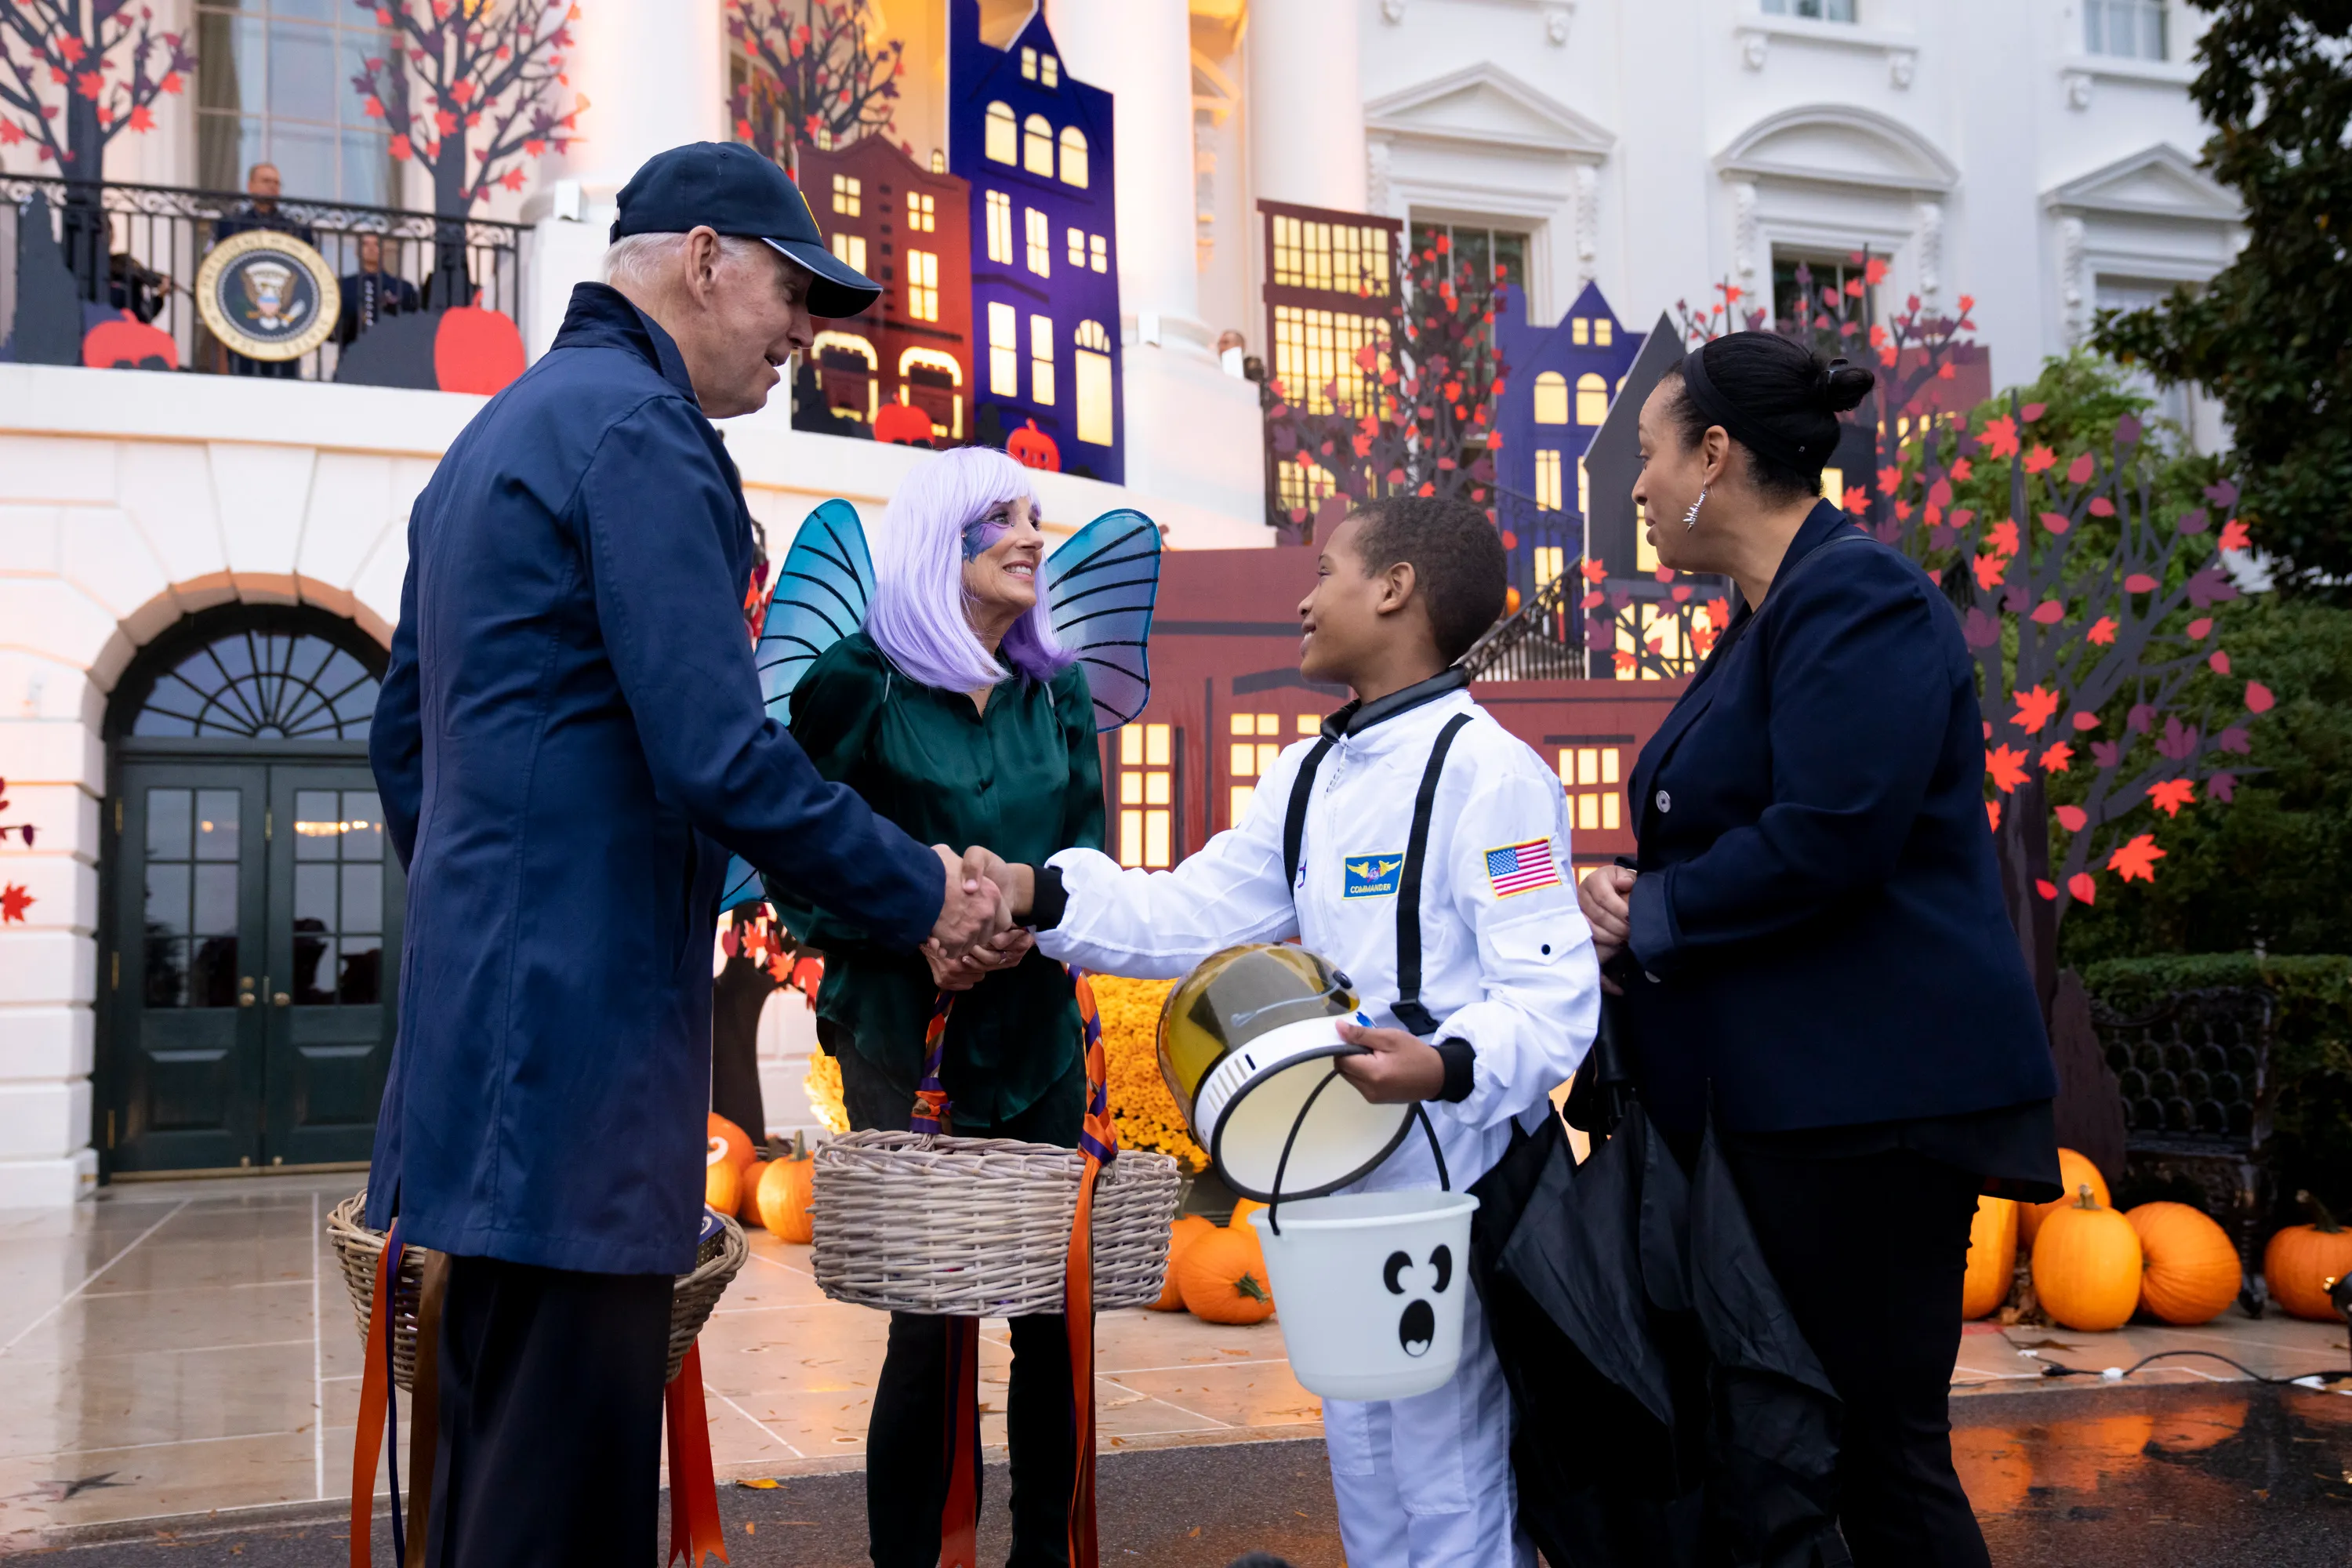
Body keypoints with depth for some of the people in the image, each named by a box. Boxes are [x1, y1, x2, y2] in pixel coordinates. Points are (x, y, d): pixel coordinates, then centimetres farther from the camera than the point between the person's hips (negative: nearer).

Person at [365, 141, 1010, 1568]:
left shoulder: (496, 435, 20)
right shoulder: (643, 432, -11)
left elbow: (402, 738, 24)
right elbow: (723, 762, -19)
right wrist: (919, 896, -8)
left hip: (486, 1006, 10)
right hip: (585, 1021, -10)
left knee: (499, 1444, 17)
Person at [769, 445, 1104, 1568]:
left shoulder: (1058, 694, 11)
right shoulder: (859, 683, -2)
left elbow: (1089, 851, 11)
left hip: (1037, 1032, 4)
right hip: (905, 1029, -4)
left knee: (1054, 1306, 4)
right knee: (930, 1312, -4)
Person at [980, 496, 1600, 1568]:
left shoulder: (1485, 771, -13)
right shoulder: (1309, 778, 15)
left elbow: (1554, 998, -19)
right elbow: (1186, 917, 11)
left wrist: (1447, 1065, -36)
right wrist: (1041, 895, -2)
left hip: (1450, 1186, -9)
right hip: (1337, 1179, 9)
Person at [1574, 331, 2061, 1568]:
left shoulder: (1855, 598, -14)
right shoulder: (1768, 615, 18)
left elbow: (1825, 841, -24)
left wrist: (1645, 915, -11)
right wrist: (1633, 893, 2)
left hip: (1869, 1100, -10)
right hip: (1778, 1093, 10)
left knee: (1877, 1447, -2)